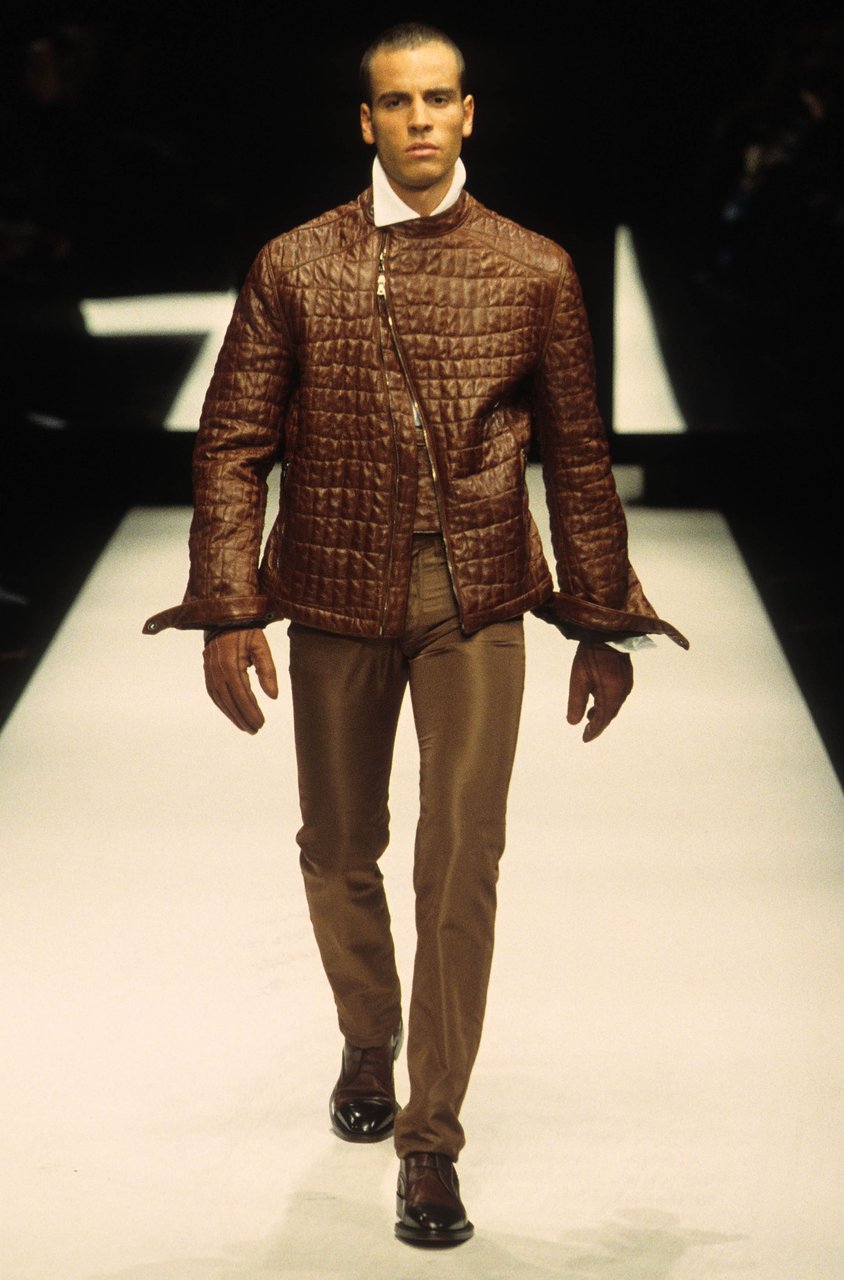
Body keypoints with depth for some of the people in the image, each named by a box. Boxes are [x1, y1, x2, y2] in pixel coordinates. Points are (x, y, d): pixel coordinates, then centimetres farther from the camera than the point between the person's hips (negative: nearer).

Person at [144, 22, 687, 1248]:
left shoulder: (534, 272, 3)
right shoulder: (294, 268, 2)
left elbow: (578, 457, 8)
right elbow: (233, 444, 1)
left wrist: (603, 624, 8)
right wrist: (229, 609, -8)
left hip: (477, 606, -1)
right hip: (337, 601, 1)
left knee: (462, 865, -6)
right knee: (340, 850, 14)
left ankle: (432, 1139, 3)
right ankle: (368, 1043, 42)